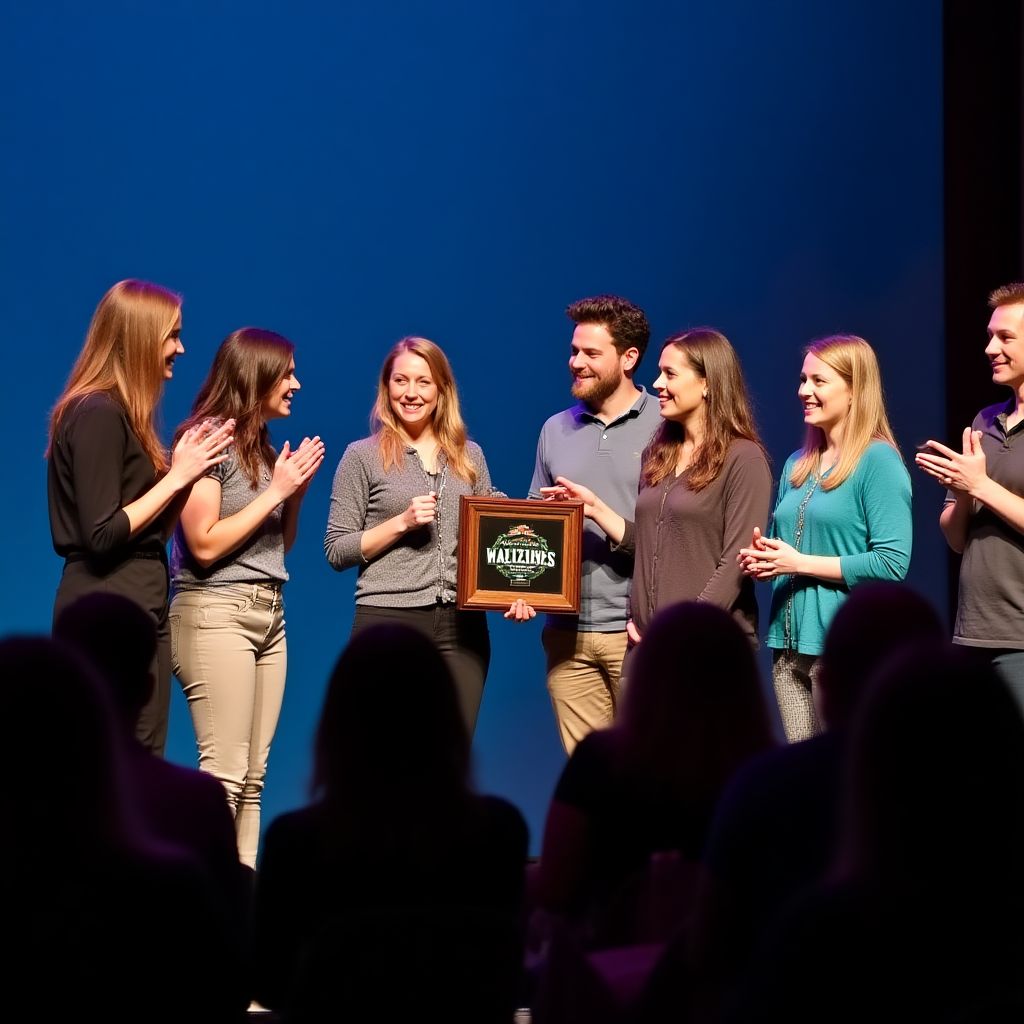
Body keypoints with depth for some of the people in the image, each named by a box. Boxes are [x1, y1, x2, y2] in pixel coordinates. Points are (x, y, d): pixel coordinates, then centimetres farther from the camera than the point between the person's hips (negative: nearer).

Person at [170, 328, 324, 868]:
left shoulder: (264, 447, 14)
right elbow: (204, 545, -15)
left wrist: (296, 491, 5)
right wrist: (275, 490, -11)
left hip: (269, 615, 8)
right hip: (216, 614, -8)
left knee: (251, 779, 4)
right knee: (224, 775, -12)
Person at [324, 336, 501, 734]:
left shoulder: (469, 456, 13)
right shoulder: (363, 456, 3)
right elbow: (336, 550, 0)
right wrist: (402, 522, -11)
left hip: (462, 624, 3)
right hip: (388, 620, -3)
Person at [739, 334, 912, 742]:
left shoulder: (878, 461, -8)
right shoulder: (797, 464, 15)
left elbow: (892, 563, -16)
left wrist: (800, 563, -15)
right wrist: (762, 559, 2)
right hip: (789, 644, 7)